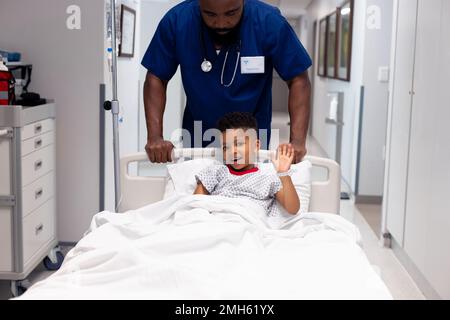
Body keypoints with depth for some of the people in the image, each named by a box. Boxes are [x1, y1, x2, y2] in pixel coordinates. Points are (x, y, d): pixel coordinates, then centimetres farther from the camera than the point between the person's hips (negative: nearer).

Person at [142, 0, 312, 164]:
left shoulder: (269, 21, -20)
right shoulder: (176, 21, -16)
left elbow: (298, 79, -16)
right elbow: (156, 78, -9)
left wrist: (297, 141, -27)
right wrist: (155, 137, -21)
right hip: (197, 139, 1)